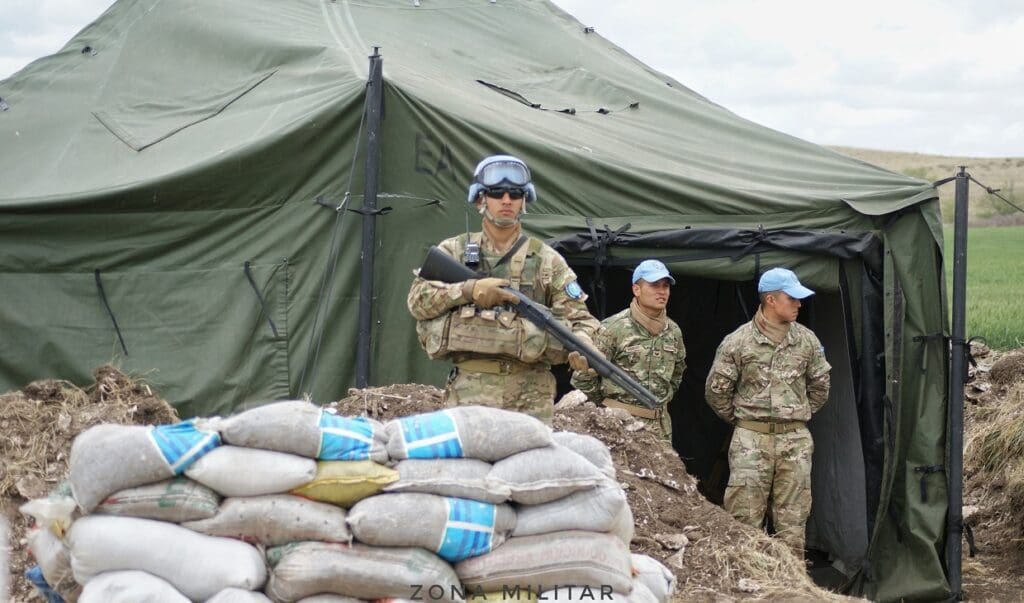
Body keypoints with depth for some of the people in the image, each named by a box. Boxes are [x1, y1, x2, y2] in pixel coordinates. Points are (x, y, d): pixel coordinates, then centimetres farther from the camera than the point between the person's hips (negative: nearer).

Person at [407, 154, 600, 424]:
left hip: (531, 389, 1)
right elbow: (418, 300, 1)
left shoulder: (546, 259, 11)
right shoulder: (453, 250, 12)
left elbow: (577, 316, 6)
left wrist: (581, 345, -16)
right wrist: (469, 290, -13)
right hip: (471, 385, 0)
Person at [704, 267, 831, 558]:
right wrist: (741, 419, 8)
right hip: (751, 441, -3)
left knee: (792, 521, 4)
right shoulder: (737, 342, -3)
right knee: (745, 518, -4)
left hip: (795, 440, 3)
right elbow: (716, 390, 4)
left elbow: (820, 384, 21)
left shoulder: (807, 341, 7)